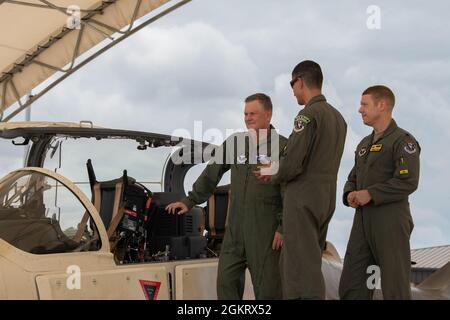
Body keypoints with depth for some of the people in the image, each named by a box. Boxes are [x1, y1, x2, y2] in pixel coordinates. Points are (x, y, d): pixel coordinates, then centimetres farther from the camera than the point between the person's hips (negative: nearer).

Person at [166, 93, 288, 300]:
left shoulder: (282, 147, -5)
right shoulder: (234, 142, 10)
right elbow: (211, 174, 18)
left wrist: (283, 227, -12)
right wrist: (190, 201, 17)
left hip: (266, 229, -5)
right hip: (236, 228, 5)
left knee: (267, 286, -2)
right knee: (226, 279, 6)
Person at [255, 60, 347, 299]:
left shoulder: (309, 114, -14)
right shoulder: (337, 117, 14)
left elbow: (292, 162, -20)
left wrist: (273, 177, 1)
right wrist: (277, 172, 15)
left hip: (303, 199, -9)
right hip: (327, 198, 9)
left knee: (302, 267, -6)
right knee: (289, 264, 16)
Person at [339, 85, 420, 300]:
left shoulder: (403, 141, -6)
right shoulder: (364, 144, 20)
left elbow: (408, 182, -17)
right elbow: (353, 178, 25)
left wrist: (370, 194, -17)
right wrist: (350, 195, 2)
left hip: (390, 221, -8)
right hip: (362, 220, 8)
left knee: (395, 288, -3)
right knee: (351, 286, 5)